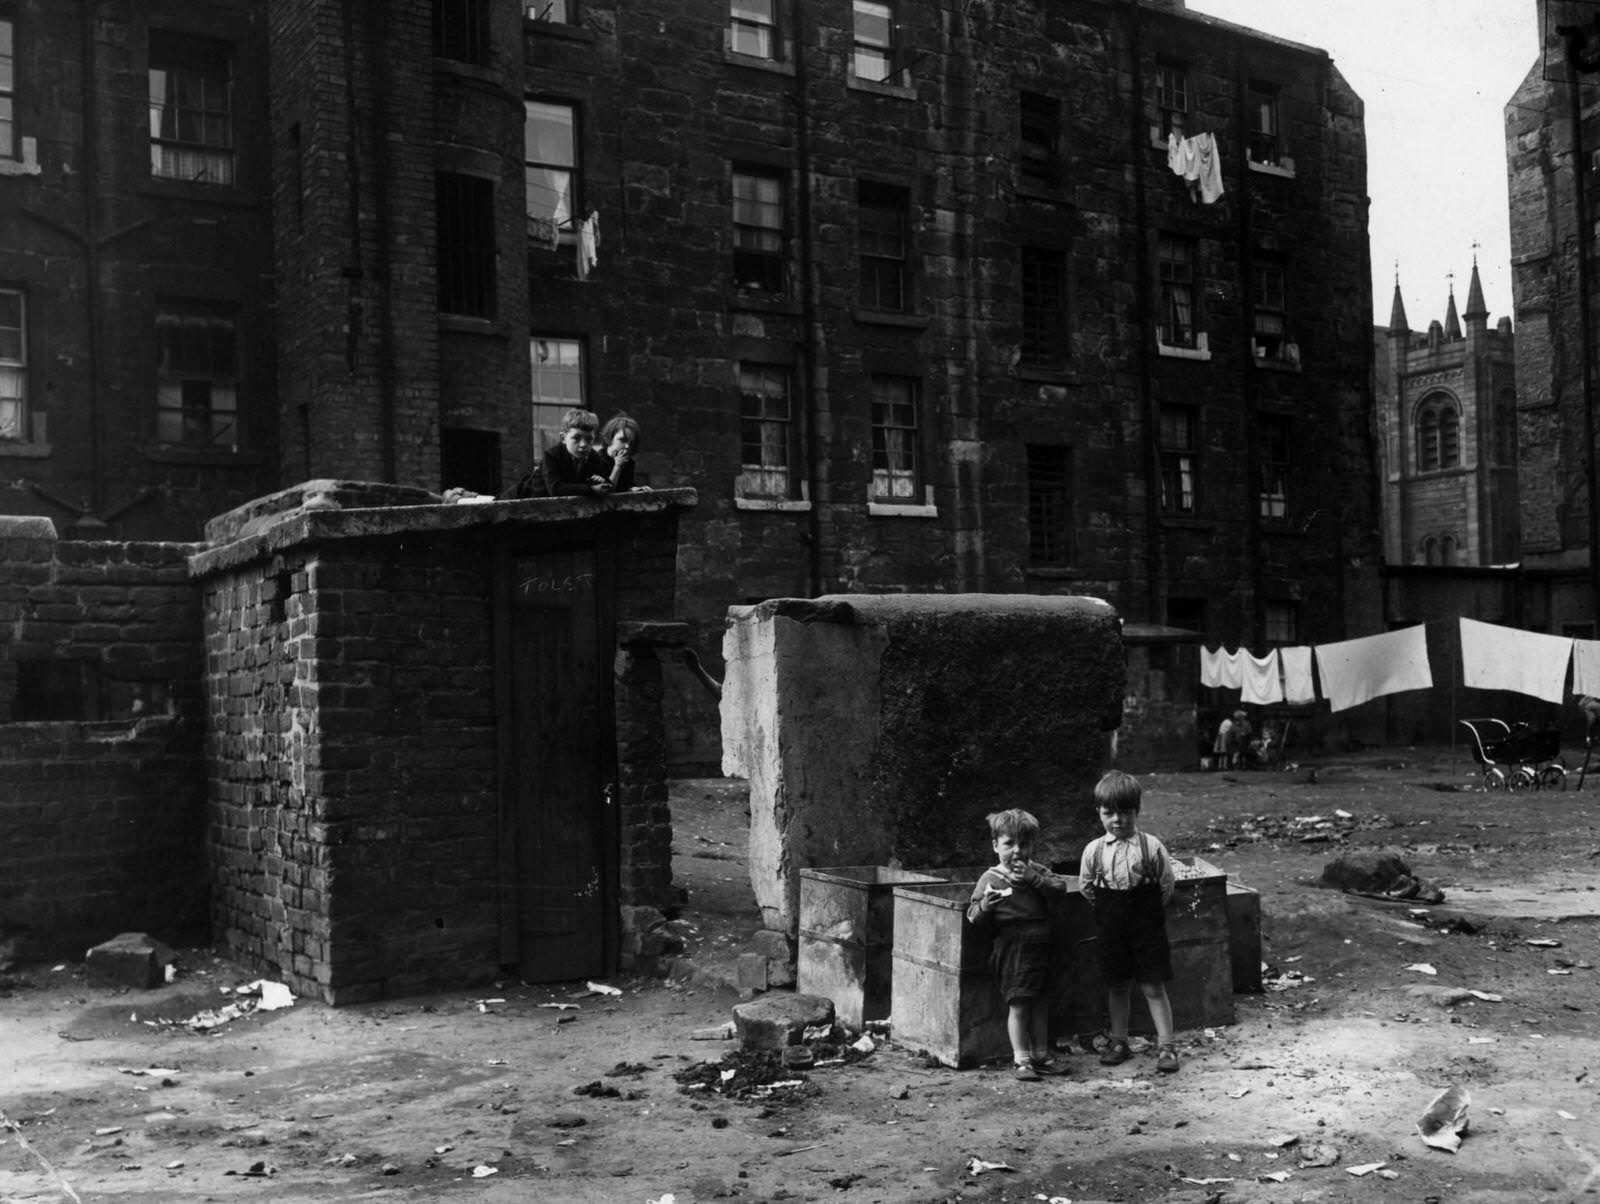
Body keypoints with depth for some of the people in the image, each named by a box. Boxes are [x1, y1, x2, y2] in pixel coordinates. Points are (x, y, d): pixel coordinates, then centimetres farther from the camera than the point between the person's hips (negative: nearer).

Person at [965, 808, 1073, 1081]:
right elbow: (974, 916, -8)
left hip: (1040, 945, 5)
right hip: (1013, 947, -5)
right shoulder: (990, 878, -6)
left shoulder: (1035, 870, 9)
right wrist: (985, 906, -30)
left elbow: (1062, 887, -4)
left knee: (1041, 1003, 13)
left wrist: (1033, 878, -15)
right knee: (1019, 1004, -5)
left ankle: (1040, 1055, 25)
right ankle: (1020, 1059, 5)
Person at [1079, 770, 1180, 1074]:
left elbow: (1166, 886, -2)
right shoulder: (1094, 850, -4)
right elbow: (1086, 887, 8)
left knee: (1153, 987, 0)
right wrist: (1107, 911, 8)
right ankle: (1118, 1041, 27)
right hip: (1110, 930, 3)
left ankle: (1166, 1046, 7)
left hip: (1147, 927, -3)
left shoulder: (1151, 847, -11)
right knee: (1117, 986, 13)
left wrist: (1148, 911, 4)